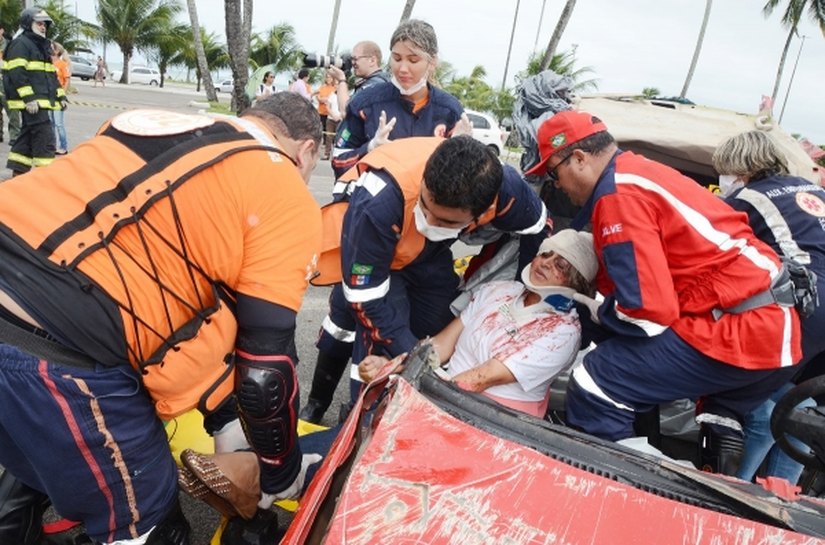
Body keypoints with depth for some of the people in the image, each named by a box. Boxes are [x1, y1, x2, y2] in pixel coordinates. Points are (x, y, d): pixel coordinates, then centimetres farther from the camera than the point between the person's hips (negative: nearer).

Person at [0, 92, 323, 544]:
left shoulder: (171, 134, 23)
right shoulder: (287, 197, 0)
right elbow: (266, 365, -2)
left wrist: (224, 422, 33)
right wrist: (282, 475, 18)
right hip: (57, 347, -8)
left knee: (38, 471, 34)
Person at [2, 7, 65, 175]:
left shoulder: (43, 46, 22)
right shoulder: (21, 43, -7)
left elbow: (52, 74, 26)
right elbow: (17, 73, -17)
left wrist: (61, 96, 17)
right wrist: (28, 98, -24)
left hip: (41, 100, 10)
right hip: (31, 102, -10)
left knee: (28, 135, 14)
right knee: (45, 137, -14)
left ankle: (18, 172, 22)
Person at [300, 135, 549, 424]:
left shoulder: (504, 189, -33)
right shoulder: (376, 205, -43)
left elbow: (536, 228, -9)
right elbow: (365, 297, -31)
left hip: (428, 251, 4)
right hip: (365, 243, -3)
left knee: (440, 328, 0)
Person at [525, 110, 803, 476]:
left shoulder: (619, 194, -16)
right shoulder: (636, 172, 13)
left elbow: (650, 312, -20)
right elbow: (647, 271, 17)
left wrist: (599, 313, -2)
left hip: (734, 334, -11)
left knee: (593, 390, -13)